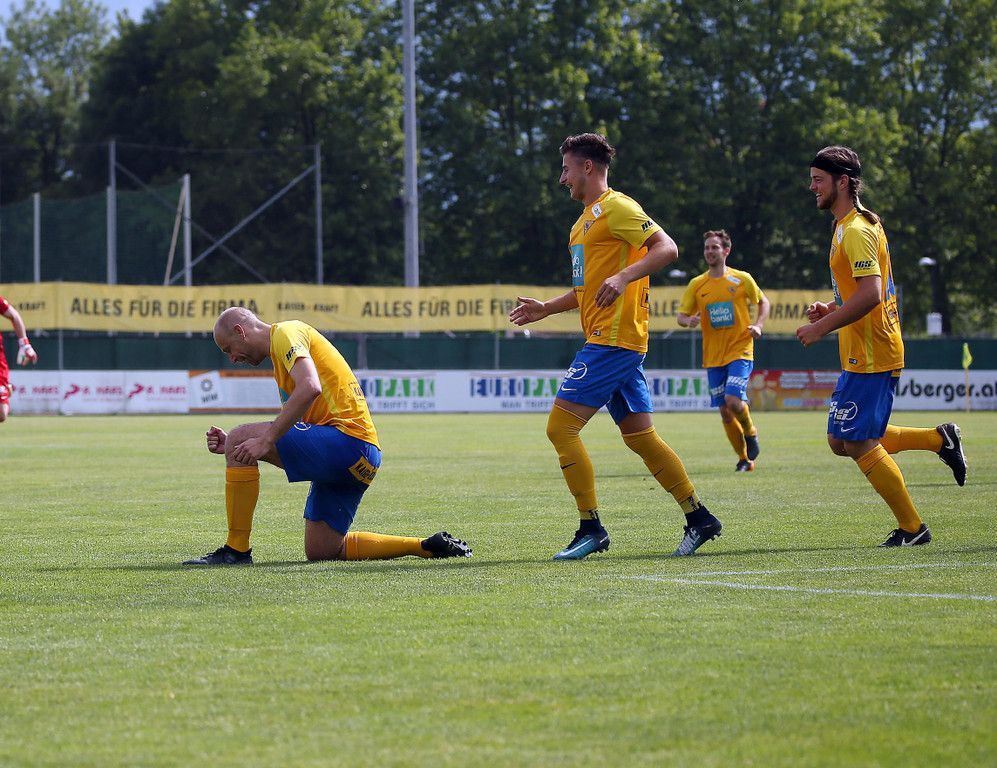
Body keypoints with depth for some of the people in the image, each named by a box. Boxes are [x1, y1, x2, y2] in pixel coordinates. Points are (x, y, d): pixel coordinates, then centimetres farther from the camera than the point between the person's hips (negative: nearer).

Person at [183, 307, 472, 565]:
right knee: (320, 551, 9)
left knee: (242, 437, -14)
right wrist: (234, 447, 14)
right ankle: (427, 546, 13)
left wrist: (265, 440, -23)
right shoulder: (280, 352, 29)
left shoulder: (286, 332, -2)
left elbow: (310, 388, -23)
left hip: (347, 440, -10)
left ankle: (236, 549, -12)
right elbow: (289, 441, 25)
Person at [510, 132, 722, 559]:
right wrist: (546, 309, 25)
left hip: (613, 342, -10)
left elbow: (667, 248, -19)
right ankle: (698, 518, 11)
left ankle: (591, 529, -10)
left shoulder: (616, 208, -8)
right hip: (609, 342, 10)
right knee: (640, 437, 9)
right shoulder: (587, 219, 22)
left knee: (561, 427, -12)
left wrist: (624, 276, -31)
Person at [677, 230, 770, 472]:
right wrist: (688, 320, -17)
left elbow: (763, 302, 13)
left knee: (733, 400, -21)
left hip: (740, 351, -3)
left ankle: (750, 432, 11)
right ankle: (744, 459, 18)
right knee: (725, 412, 2)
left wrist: (758, 325, -5)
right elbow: (681, 316, 7)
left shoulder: (742, 279, 0)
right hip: (713, 357, 3)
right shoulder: (696, 284, 5)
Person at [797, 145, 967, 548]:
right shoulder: (853, 226, 16)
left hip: (871, 358, -10)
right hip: (860, 357, 10)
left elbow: (870, 294, -27)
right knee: (841, 441, 12)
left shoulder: (856, 231, -17)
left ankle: (912, 528, 1)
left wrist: (822, 327, -22)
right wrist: (832, 309, 12)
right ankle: (939, 439, 16)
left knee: (859, 444, -7)